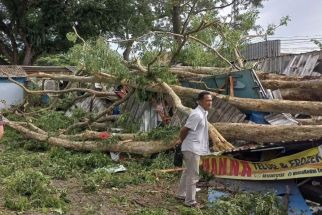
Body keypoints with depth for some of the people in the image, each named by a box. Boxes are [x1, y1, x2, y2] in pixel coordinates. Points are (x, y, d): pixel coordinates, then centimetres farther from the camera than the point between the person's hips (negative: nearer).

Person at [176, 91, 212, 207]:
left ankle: (181, 194, 34)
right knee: (193, 175, -2)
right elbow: (185, 129, -20)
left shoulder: (203, 113, 10)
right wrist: (180, 140, -2)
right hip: (192, 149, -10)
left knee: (188, 172, 20)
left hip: (195, 148, 10)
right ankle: (190, 201, 7)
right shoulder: (197, 115, -22)